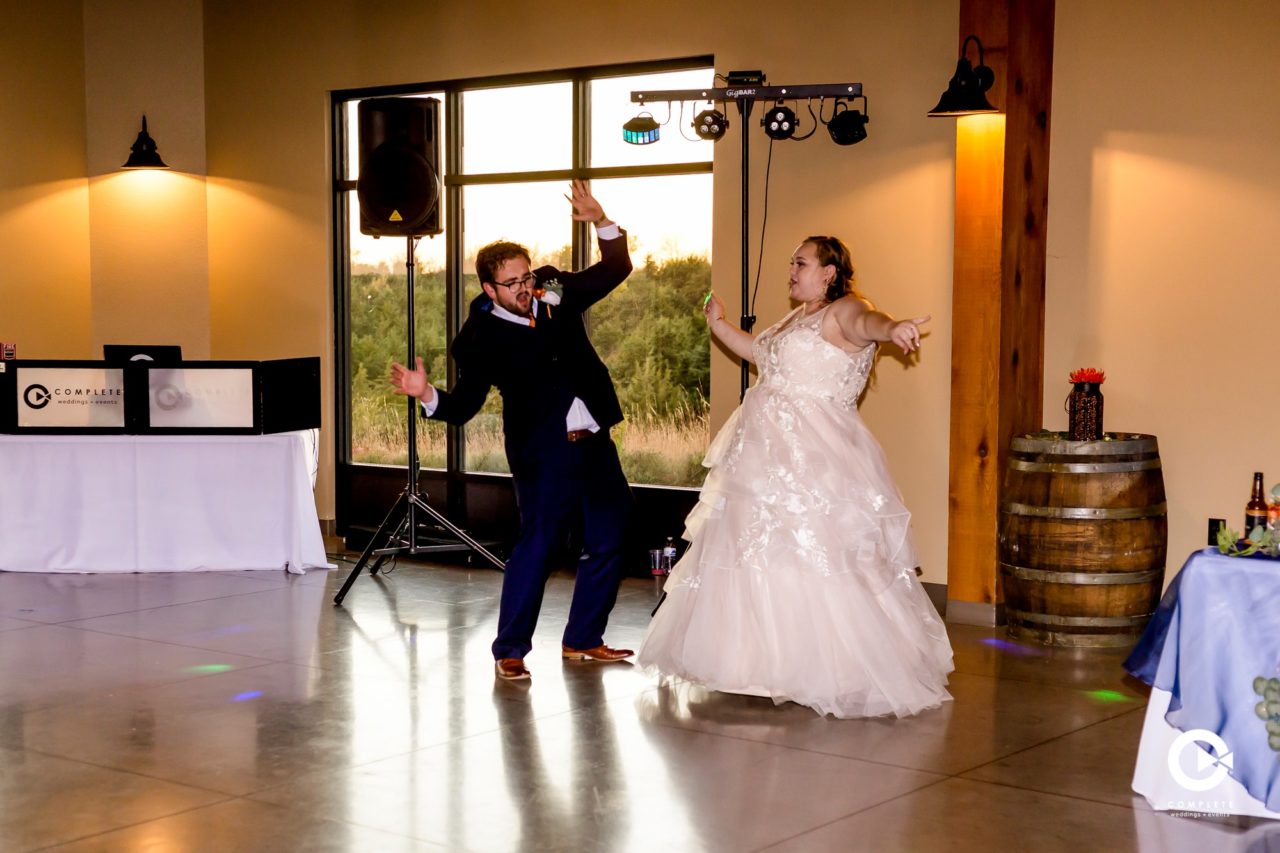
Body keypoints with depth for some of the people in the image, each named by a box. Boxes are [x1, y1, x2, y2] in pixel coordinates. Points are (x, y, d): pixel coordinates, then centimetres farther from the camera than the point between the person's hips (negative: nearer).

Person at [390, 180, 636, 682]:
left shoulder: (555, 291, 4)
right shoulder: (480, 338, -9)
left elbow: (616, 268, 12)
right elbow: (464, 406, -8)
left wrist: (601, 222, -5)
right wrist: (428, 396, -27)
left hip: (595, 441, 6)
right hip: (544, 450, -6)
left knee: (609, 538, 11)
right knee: (538, 545, -9)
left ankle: (583, 640, 25)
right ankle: (510, 650, 5)